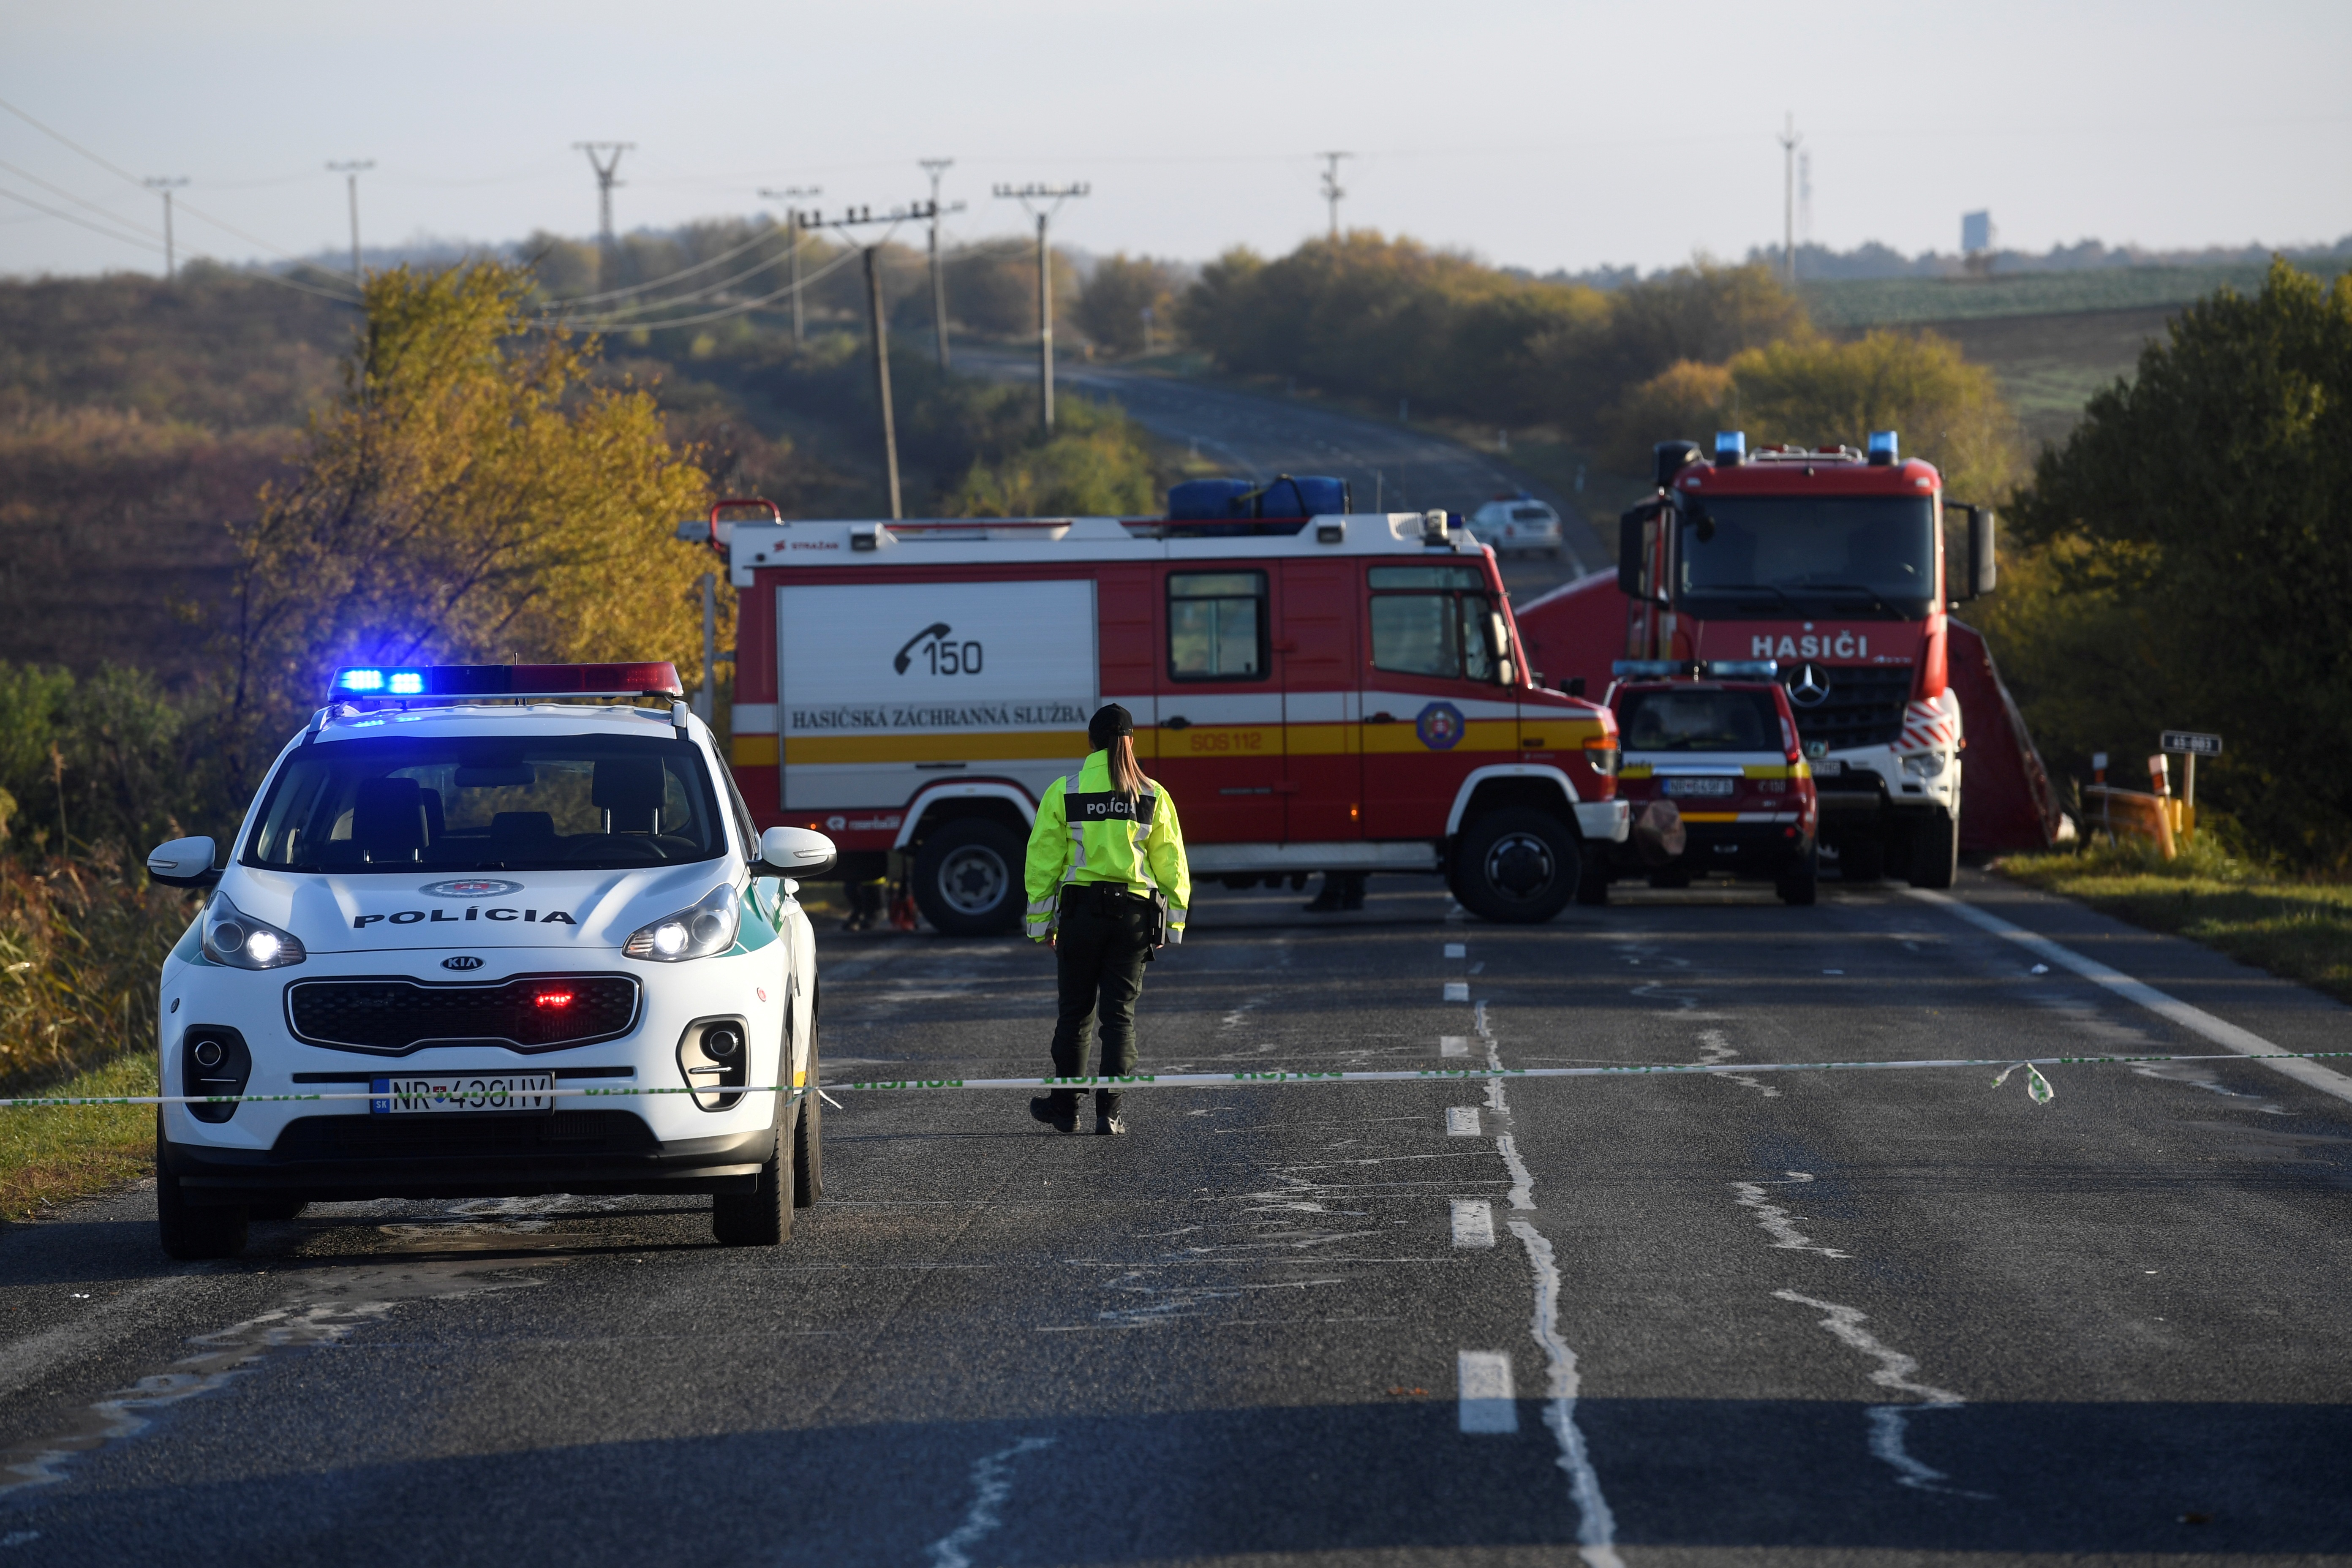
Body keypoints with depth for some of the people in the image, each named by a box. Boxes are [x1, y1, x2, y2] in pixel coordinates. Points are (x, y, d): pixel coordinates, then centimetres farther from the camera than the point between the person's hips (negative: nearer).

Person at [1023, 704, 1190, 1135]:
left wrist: (1042, 921, 6)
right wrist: (1173, 922, 11)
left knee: (1074, 1012, 11)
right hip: (1134, 911, 1)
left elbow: (1043, 860, 0)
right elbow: (1171, 864, 5)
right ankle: (1109, 1111, -2)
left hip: (1080, 910, 0)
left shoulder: (1064, 793, -1)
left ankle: (1065, 1107, 19)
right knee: (1120, 1014, 4)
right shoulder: (1153, 797, 3)